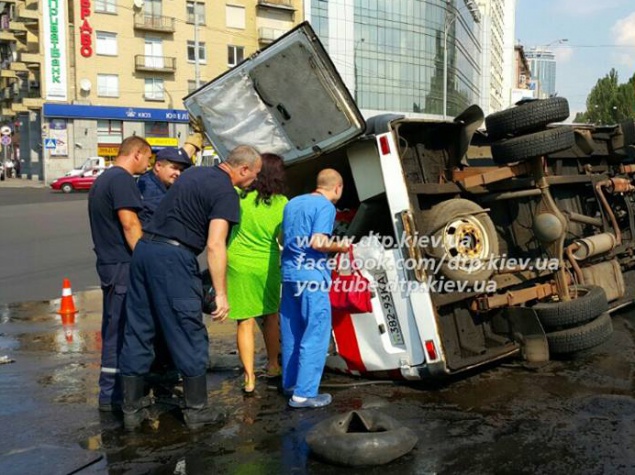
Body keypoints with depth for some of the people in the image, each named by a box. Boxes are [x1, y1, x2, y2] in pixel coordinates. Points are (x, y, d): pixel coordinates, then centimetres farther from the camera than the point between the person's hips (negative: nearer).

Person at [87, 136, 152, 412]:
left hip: (109, 262, 10)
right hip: (122, 265, -10)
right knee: (119, 330, -4)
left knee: (114, 328, 17)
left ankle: (112, 389, 27)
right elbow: (129, 223, -20)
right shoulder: (122, 179, -14)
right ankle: (111, 395, 2)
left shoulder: (103, 179, 18)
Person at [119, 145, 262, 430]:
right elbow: (215, 245, -16)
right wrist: (221, 294, -15)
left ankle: (132, 409, 21)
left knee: (137, 333, 12)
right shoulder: (226, 193, -7)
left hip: (144, 247, 8)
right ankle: (196, 410, 15)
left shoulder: (194, 173, 18)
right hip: (173, 257, -8)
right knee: (189, 337, 4)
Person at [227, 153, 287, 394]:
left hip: (238, 263, -1)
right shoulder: (282, 203, -7)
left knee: (245, 321, 4)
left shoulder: (240, 195, -10)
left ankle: (249, 377, 5)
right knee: (270, 316, 21)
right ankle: (272, 365, 34)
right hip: (267, 265, 1)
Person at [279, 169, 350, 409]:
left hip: (289, 273, 8)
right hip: (311, 276, -8)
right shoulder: (325, 206, -9)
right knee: (315, 335, -2)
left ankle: (290, 383, 27)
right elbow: (318, 243, -19)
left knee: (291, 333, 16)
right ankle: (304, 393, -2)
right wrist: (340, 247, -4)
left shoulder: (292, 203, 15)